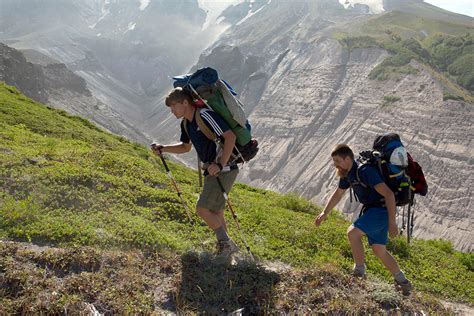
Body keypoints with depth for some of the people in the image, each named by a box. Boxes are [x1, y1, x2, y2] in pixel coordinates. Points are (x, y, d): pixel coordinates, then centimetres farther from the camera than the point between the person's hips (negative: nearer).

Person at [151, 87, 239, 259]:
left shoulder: (205, 116, -20)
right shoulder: (186, 123, 10)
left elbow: (230, 136, -26)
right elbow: (186, 147, 26)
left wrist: (220, 165, -30)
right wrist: (163, 148, 12)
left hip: (224, 170, -10)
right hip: (212, 171, 10)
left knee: (202, 209, -10)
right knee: (215, 212, 14)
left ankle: (226, 244, 4)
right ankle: (224, 247, 26)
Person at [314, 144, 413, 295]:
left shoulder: (365, 171, -24)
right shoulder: (347, 174, 5)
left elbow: (388, 194, -26)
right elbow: (338, 193, 21)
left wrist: (392, 222, -27)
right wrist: (324, 213, 20)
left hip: (381, 210, -10)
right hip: (371, 210, 10)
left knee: (352, 232, -23)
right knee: (379, 250, 14)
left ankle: (359, 272, -7)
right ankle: (403, 282, 28)